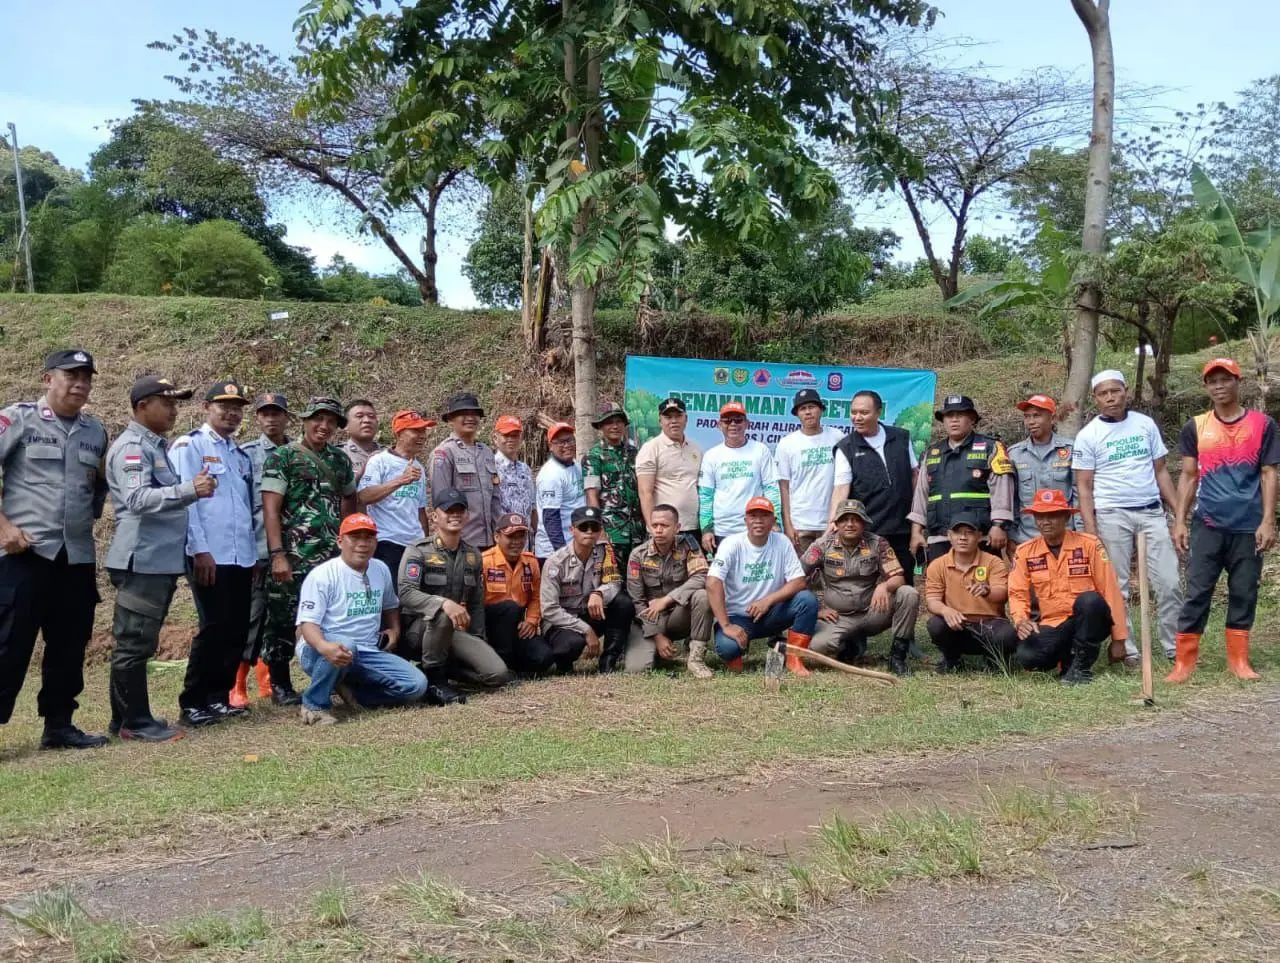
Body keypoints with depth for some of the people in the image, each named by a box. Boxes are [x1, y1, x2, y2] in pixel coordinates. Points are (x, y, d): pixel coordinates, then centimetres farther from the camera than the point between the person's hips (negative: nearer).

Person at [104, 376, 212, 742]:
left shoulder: (158, 446, 19)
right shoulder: (132, 447, -12)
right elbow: (139, 499, -26)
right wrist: (189, 490, -35)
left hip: (162, 559, 10)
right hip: (142, 560, -10)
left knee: (139, 642, 13)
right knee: (135, 643, -4)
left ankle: (127, 717, 20)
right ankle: (136, 721, 0)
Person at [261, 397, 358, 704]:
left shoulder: (340, 460, 14)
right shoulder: (282, 457, -3)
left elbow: (349, 500, 24)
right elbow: (270, 508, -9)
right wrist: (277, 555, -17)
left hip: (334, 556, 5)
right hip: (294, 555, -5)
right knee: (284, 620, 1)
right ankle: (280, 684, 12)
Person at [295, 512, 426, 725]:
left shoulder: (381, 570, 10)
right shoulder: (322, 574, -10)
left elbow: (390, 605, 31)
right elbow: (307, 623, -19)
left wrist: (394, 629, 10)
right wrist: (324, 647, -40)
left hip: (368, 652, 6)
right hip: (319, 652, -6)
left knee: (416, 685, -13)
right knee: (345, 645, -42)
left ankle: (349, 689, -1)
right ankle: (314, 704, -21)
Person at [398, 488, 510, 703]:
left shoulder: (472, 554, 12)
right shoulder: (418, 551, -6)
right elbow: (405, 593, -21)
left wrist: (478, 642, 9)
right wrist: (444, 603, -37)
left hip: (458, 631, 5)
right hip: (419, 628, -5)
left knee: (499, 675, -15)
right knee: (441, 614, -40)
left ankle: (444, 667, 8)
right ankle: (434, 679, -22)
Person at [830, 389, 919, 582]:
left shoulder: (901, 438, 7)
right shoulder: (846, 448, -2)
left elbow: (915, 474, 13)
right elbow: (841, 487, -11)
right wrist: (833, 519, -25)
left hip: (902, 529, 3)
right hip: (865, 531, -2)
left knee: (905, 584, 10)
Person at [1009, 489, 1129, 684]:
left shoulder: (1089, 544, -5)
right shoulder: (1025, 552, 3)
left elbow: (1110, 590, -5)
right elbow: (1017, 594, 3)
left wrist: (1118, 639, -7)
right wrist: (1021, 621, -20)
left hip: (1089, 622, -1)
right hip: (1052, 626, 1)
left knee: (1089, 599, -35)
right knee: (1026, 656, -29)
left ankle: (1082, 666, -15)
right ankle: (1068, 658, 4)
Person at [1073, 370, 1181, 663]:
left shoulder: (1145, 425, 9)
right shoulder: (1088, 435, 0)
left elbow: (1161, 471, 12)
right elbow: (1084, 487, -1)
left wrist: (1179, 511, 5)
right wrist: (1091, 530, -9)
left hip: (1152, 512, 3)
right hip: (1112, 515, -2)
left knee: (1169, 582, -2)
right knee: (1116, 587, 2)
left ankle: (1176, 647, 8)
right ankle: (1125, 649, 11)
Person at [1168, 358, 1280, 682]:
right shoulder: (1195, 427, 6)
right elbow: (1188, 476, 8)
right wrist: (1179, 521, 1)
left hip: (1248, 527, 0)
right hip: (1207, 525, 0)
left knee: (1244, 594, 6)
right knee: (1197, 593, -1)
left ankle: (1238, 661, 16)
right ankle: (1184, 662, 1)